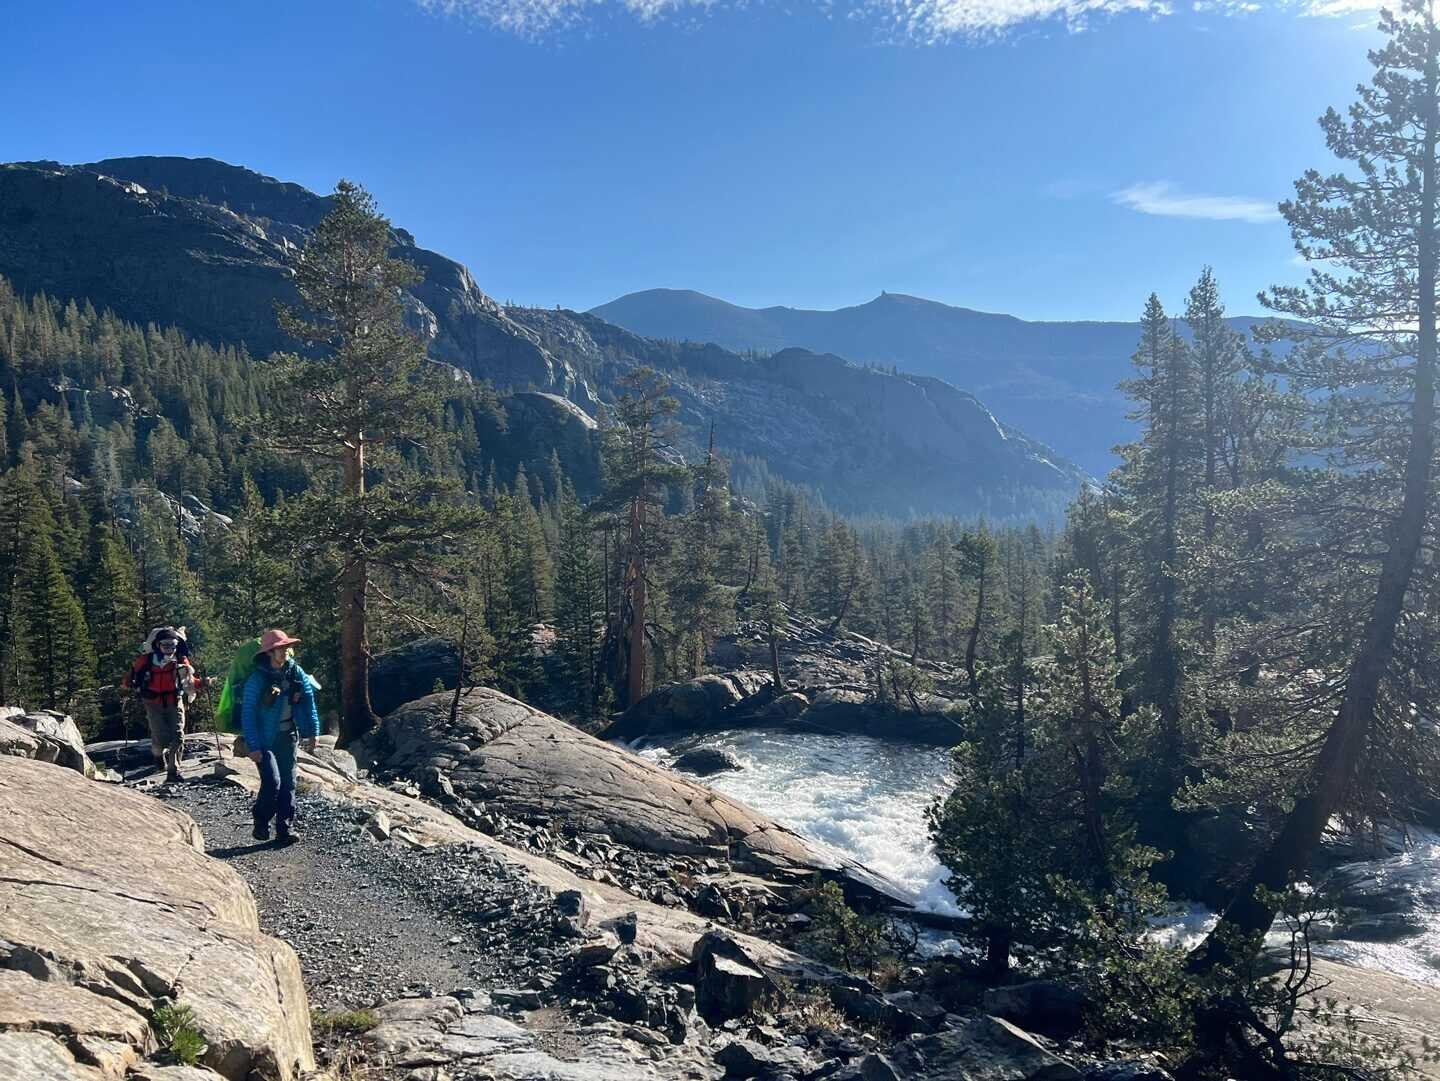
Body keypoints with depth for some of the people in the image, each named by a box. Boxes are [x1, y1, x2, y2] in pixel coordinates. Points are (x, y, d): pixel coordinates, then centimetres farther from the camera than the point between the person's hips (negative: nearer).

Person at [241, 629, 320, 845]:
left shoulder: (295, 672, -2)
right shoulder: (257, 679, -16)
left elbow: (308, 701, 7)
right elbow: (248, 714, -14)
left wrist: (312, 732, 5)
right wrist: (253, 746, -17)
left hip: (287, 737, 5)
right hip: (264, 739, -5)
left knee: (288, 782, 5)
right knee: (272, 782, -14)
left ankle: (285, 829, 13)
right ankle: (261, 824, 8)